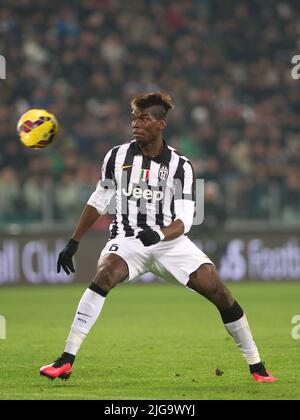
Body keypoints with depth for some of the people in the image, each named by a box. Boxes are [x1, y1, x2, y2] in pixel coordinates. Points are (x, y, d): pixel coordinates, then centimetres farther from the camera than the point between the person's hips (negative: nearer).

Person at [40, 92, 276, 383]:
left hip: (169, 240, 0)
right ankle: (66, 361, -34)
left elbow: (184, 220, -10)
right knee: (105, 274, -32)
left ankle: (256, 366, 4)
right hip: (128, 239, 0)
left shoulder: (179, 166, -4)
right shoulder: (118, 156, 1)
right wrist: (73, 243, 10)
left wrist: (159, 234, -31)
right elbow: (98, 201, 12)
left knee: (218, 290, -12)